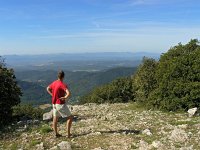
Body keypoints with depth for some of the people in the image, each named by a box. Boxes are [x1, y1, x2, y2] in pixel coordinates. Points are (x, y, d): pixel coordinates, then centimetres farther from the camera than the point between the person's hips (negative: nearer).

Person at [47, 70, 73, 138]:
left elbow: (48, 89, 22)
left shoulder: (53, 83, 4)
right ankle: (68, 133, 2)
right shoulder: (63, 85, -20)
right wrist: (65, 98, -21)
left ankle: (56, 133, 28)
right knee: (70, 117, 3)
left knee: (55, 118, 19)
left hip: (54, 104, 8)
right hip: (61, 104, -8)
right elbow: (68, 93, -34)